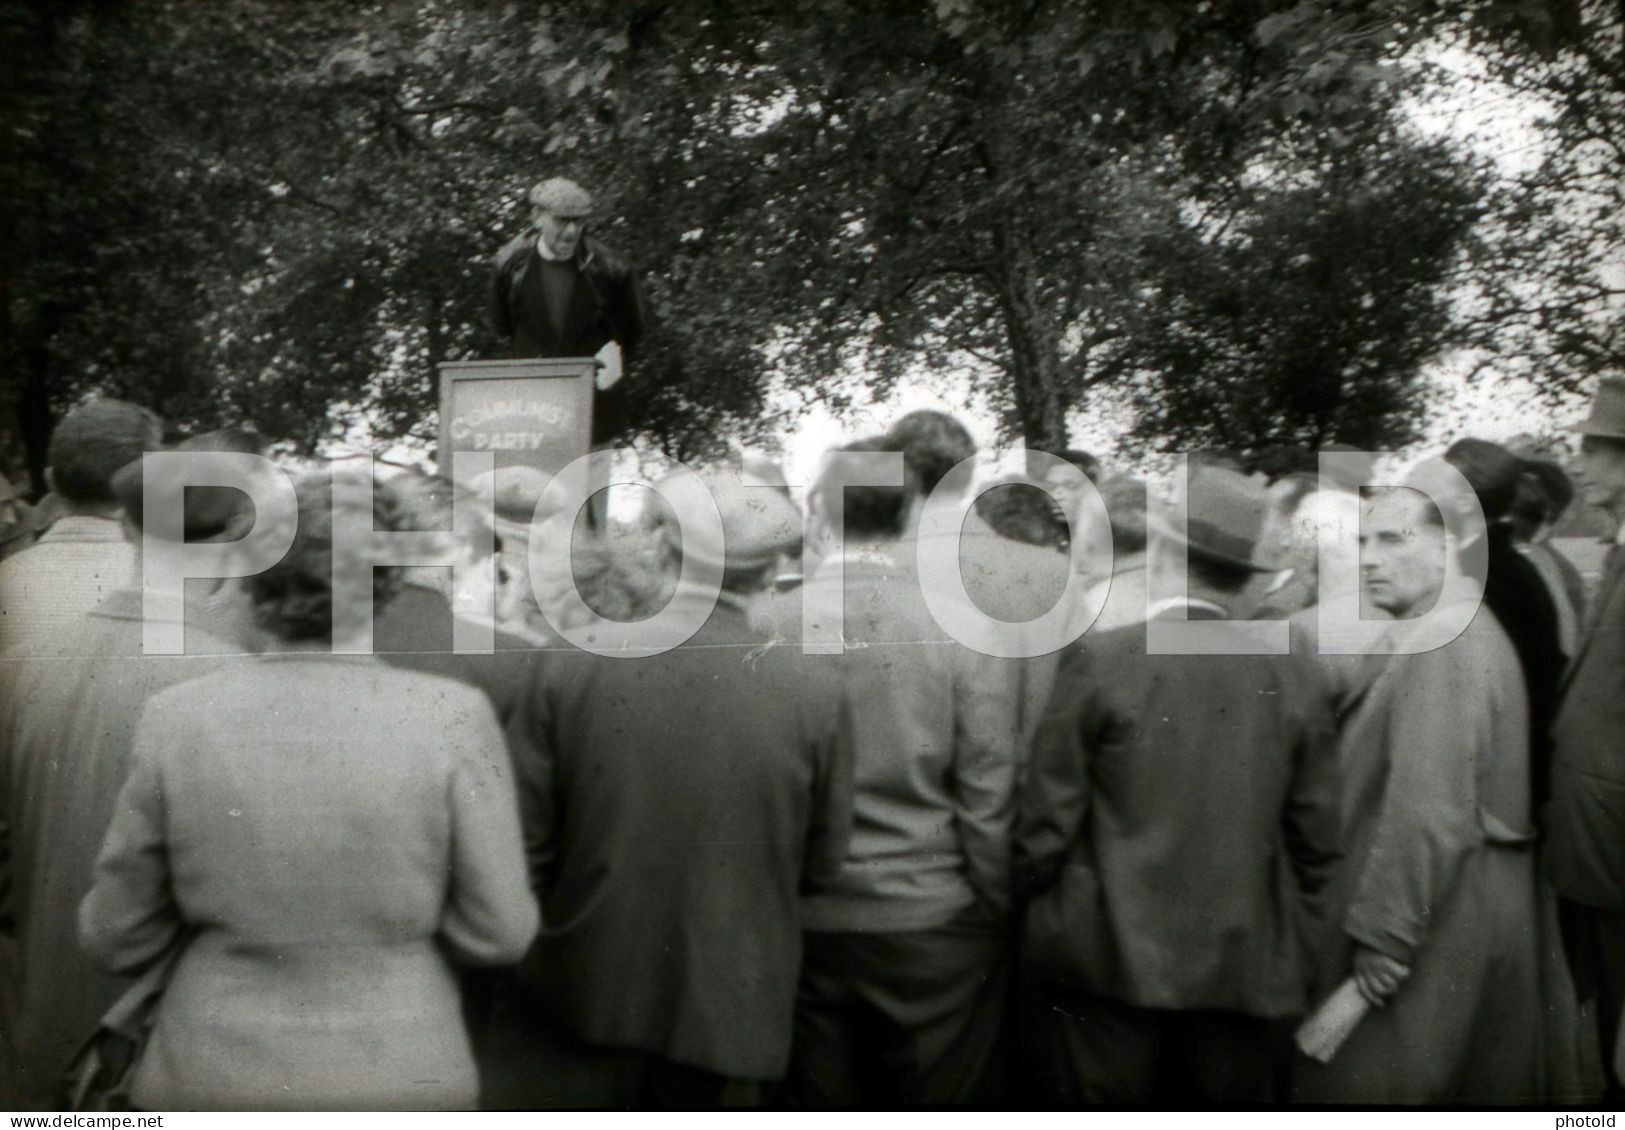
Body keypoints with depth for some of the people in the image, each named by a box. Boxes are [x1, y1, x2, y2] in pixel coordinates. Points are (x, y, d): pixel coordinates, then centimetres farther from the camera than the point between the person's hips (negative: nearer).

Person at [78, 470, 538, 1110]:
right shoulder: (452, 717, -14)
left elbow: (115, 938, -1)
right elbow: (498, 932, -9)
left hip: (214, 1077, 1)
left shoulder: (177, 718, -10)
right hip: (397, 1075, -1)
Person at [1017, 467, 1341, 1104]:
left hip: (1108, 965, -3)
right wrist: (1299, 958, 14)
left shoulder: (1098, 663, -8)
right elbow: (1318, 843, 5)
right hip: (1248, 975, 3)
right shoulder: (1288, 677, 1)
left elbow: (1048, 821, -6)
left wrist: (1036, 917, 10)